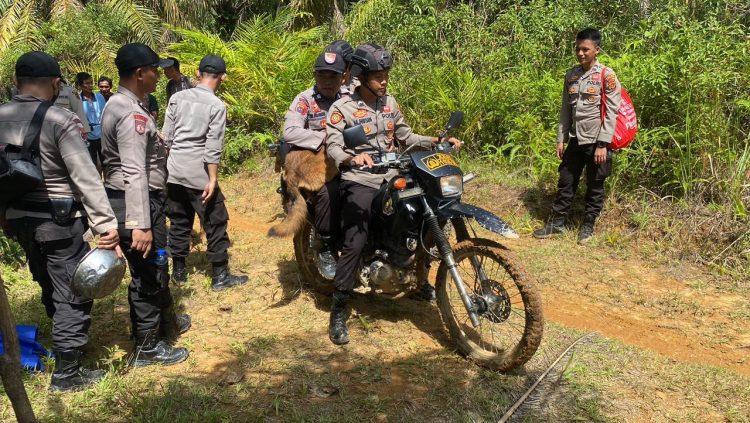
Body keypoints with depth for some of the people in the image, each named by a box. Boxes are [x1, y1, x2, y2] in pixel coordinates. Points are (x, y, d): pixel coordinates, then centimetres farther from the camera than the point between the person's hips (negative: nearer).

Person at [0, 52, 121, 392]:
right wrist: (106, 224, -21)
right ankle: (66, 373, 13)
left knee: (50, 288, 24)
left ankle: (65, 342, 44)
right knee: (73, 294, 6)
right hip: (58, 220, -7)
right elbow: (86, 178, -22)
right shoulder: (60, 120, -18)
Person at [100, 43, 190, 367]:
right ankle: (148, 347, 20)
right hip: (136, 203, -10)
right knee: (148, 273, 4)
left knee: (156, 267, 24)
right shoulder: (133, 114, -20)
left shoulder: (117, 105, 12)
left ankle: (167, 323, 43)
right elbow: (135, 174, -27)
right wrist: (141, 225, -29)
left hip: (120, 197, 10)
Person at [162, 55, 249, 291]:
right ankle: (220, 276, 9)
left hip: (174, 172, 6)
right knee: (215, 223, 4)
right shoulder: (217, 106, -10)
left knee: (179, 222, 16)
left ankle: (179, 271, 25)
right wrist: (213, 179, -12)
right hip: (198, 175, -6)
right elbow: (213, 147, -15)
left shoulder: (177, 98, 5)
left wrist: (167, 163, 18)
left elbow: (166, 137, 7)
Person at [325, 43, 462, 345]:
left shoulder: (389, 102, 13)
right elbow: (333, 146, -16)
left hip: (391, 178, 6)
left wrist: (436, 141, 4)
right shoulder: (342, 108, -7)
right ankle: (338, 311, -7)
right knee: (355, 244, -17)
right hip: (360, 182, -6)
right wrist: (352, 158, -38)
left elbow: (405, 136, 18)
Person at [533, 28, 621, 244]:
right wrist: (561, 139, 8)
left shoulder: (606, 76, -9)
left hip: (596, 141, -5)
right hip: (575, 139, 5)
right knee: (566, 182, 10)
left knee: (595, 186, 8)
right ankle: (556, 223, 21)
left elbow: (611, 112, -12)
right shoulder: (571, 75, 7)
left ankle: (588, 225, 21)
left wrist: (603, 144, -16)